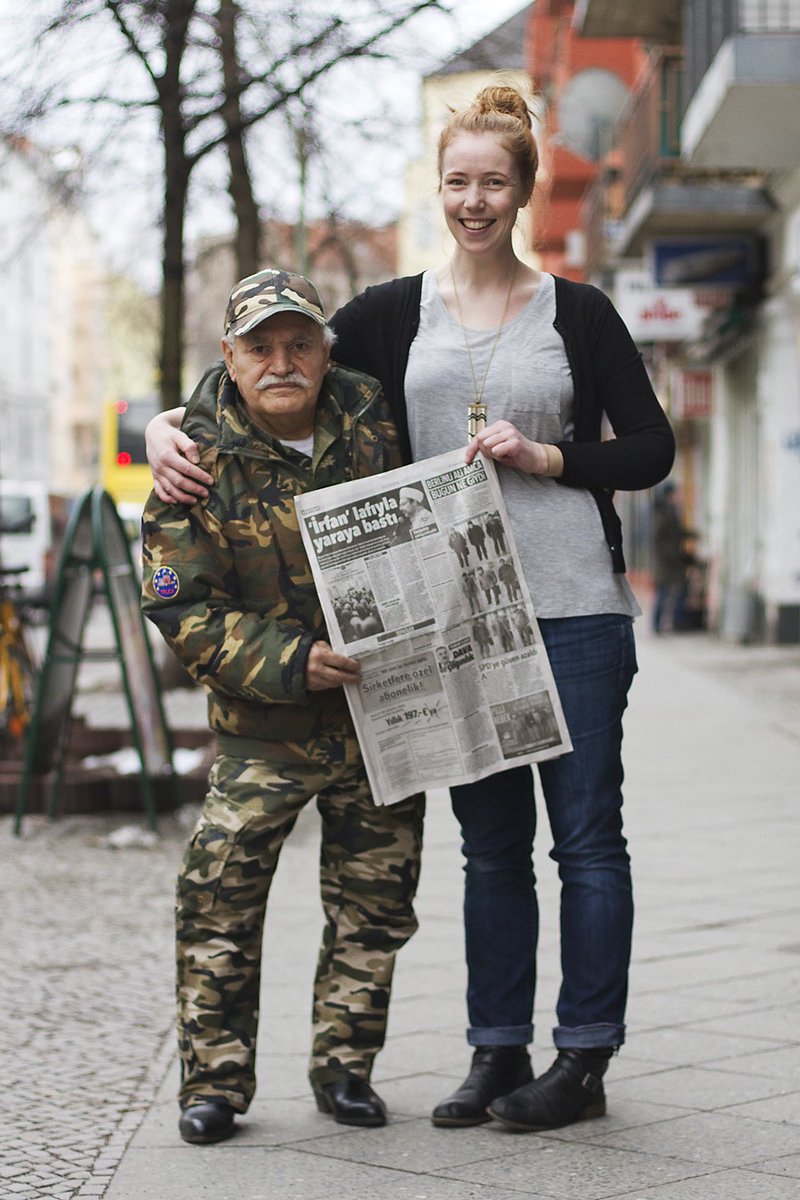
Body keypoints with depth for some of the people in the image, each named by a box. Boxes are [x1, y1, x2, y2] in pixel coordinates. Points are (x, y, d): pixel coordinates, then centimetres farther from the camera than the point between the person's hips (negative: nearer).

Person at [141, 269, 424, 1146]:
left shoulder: (375, 421, -2)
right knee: (220, 893, -7)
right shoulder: (198, 466, -10)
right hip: (263, 720, -2)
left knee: (374, 899, 8)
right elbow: (181, 611, -13)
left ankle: (344, 1066, 23)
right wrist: (290, 663, -25)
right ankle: (214, 1081, 8)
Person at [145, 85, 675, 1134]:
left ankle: (584, 1061, 8)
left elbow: (650, 450, 4)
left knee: (586, 834, 0)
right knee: (490, 840, 9)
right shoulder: (394, 313, 10)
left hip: (573, 606, -2)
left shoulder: (576, 313, 5)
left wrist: (544, 457, -10)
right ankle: (497, 1052, 16)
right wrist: (173, 423, -7)